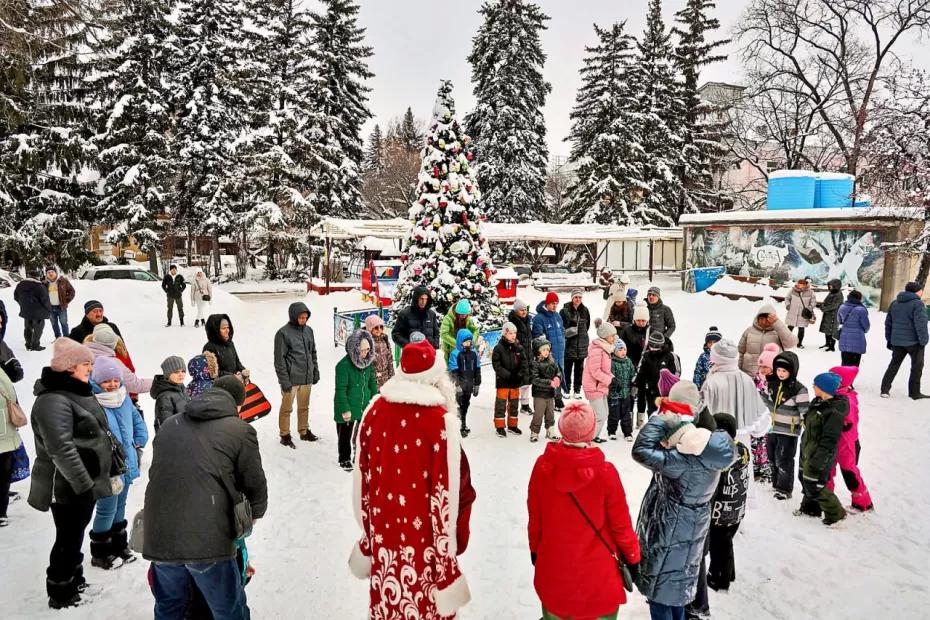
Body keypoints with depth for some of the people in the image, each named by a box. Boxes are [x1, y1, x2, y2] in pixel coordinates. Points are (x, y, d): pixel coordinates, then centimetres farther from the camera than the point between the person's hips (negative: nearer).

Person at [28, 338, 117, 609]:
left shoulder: (79, 392, 11)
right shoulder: (53, 400, -23)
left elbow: (99, 437, 19)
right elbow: (62, 450, -29)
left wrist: (112, 471, 21)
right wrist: (85, 485, -27)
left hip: (85, 482, 9)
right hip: (68, 487, -9)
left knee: (75, 535, 22)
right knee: (68, 538, 5)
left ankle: (74, 580, 37)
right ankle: (60, 594, 20)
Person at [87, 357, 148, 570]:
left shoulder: (124, 398, 4)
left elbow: (137, 421, 17)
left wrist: (138, 444, 8)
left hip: (126, 464, 8)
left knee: (120, 506, 21)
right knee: (107, 510, 4)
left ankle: (119, 546, 38)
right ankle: (100, 553, 23)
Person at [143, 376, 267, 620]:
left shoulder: (169, 425, 14)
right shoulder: (241, 430, -1)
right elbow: (256, 485, 5)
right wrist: (255, 514, 27)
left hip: (159, 537, 5)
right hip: (208, 540, -5)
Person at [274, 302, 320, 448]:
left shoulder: (309, 330, 7)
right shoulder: (283, 333, -11)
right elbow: (279, 359, -12)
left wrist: (316, 371, 14)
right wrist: (284, 380, -14)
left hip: (307, 378, 6)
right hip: (291, 379, -5)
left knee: (304, 407, 16)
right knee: (286, 408, 5)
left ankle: (304, 431, 30)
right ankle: (285, 435, 18)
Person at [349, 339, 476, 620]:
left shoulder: (376, 410, -5)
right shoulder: (441, 420, -19)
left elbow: (363, 477, 4)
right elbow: (446, 489, -17)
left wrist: (368, 531, 17)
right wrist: (446, 552, -6)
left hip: (384, 532, 4)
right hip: (423, 536, -4)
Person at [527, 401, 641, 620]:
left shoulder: (542, 465, -16)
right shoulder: (605, 472, -24)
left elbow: (534, 516, -2)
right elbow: (621, 524, -12)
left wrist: (535, 548, 15)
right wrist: (632, 556, 6)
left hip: (553, 565, 3)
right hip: (596, 569, -3)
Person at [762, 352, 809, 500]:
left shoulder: (799, 389, -16)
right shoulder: (772, 383, 1)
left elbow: (805, 412, -15)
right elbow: (765, 401, 16)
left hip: (788, 431, -6)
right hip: (772, 428, 6)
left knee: (784, 460, 0)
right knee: (772, 458, 16)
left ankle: (785, 489, 15)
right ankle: (776, 483, 33)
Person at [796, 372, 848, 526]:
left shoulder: (835, 411, -25)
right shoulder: (818, 403, 3)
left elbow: (829, 440, -24)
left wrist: (818, 460, -23)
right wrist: (804, 447, 22)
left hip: (820, 455, -9)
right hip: (808, 450, 9)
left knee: (814, 484, -1)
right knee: (805, 478, 22)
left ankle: (835, 513, 16)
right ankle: (810, 507, 41)